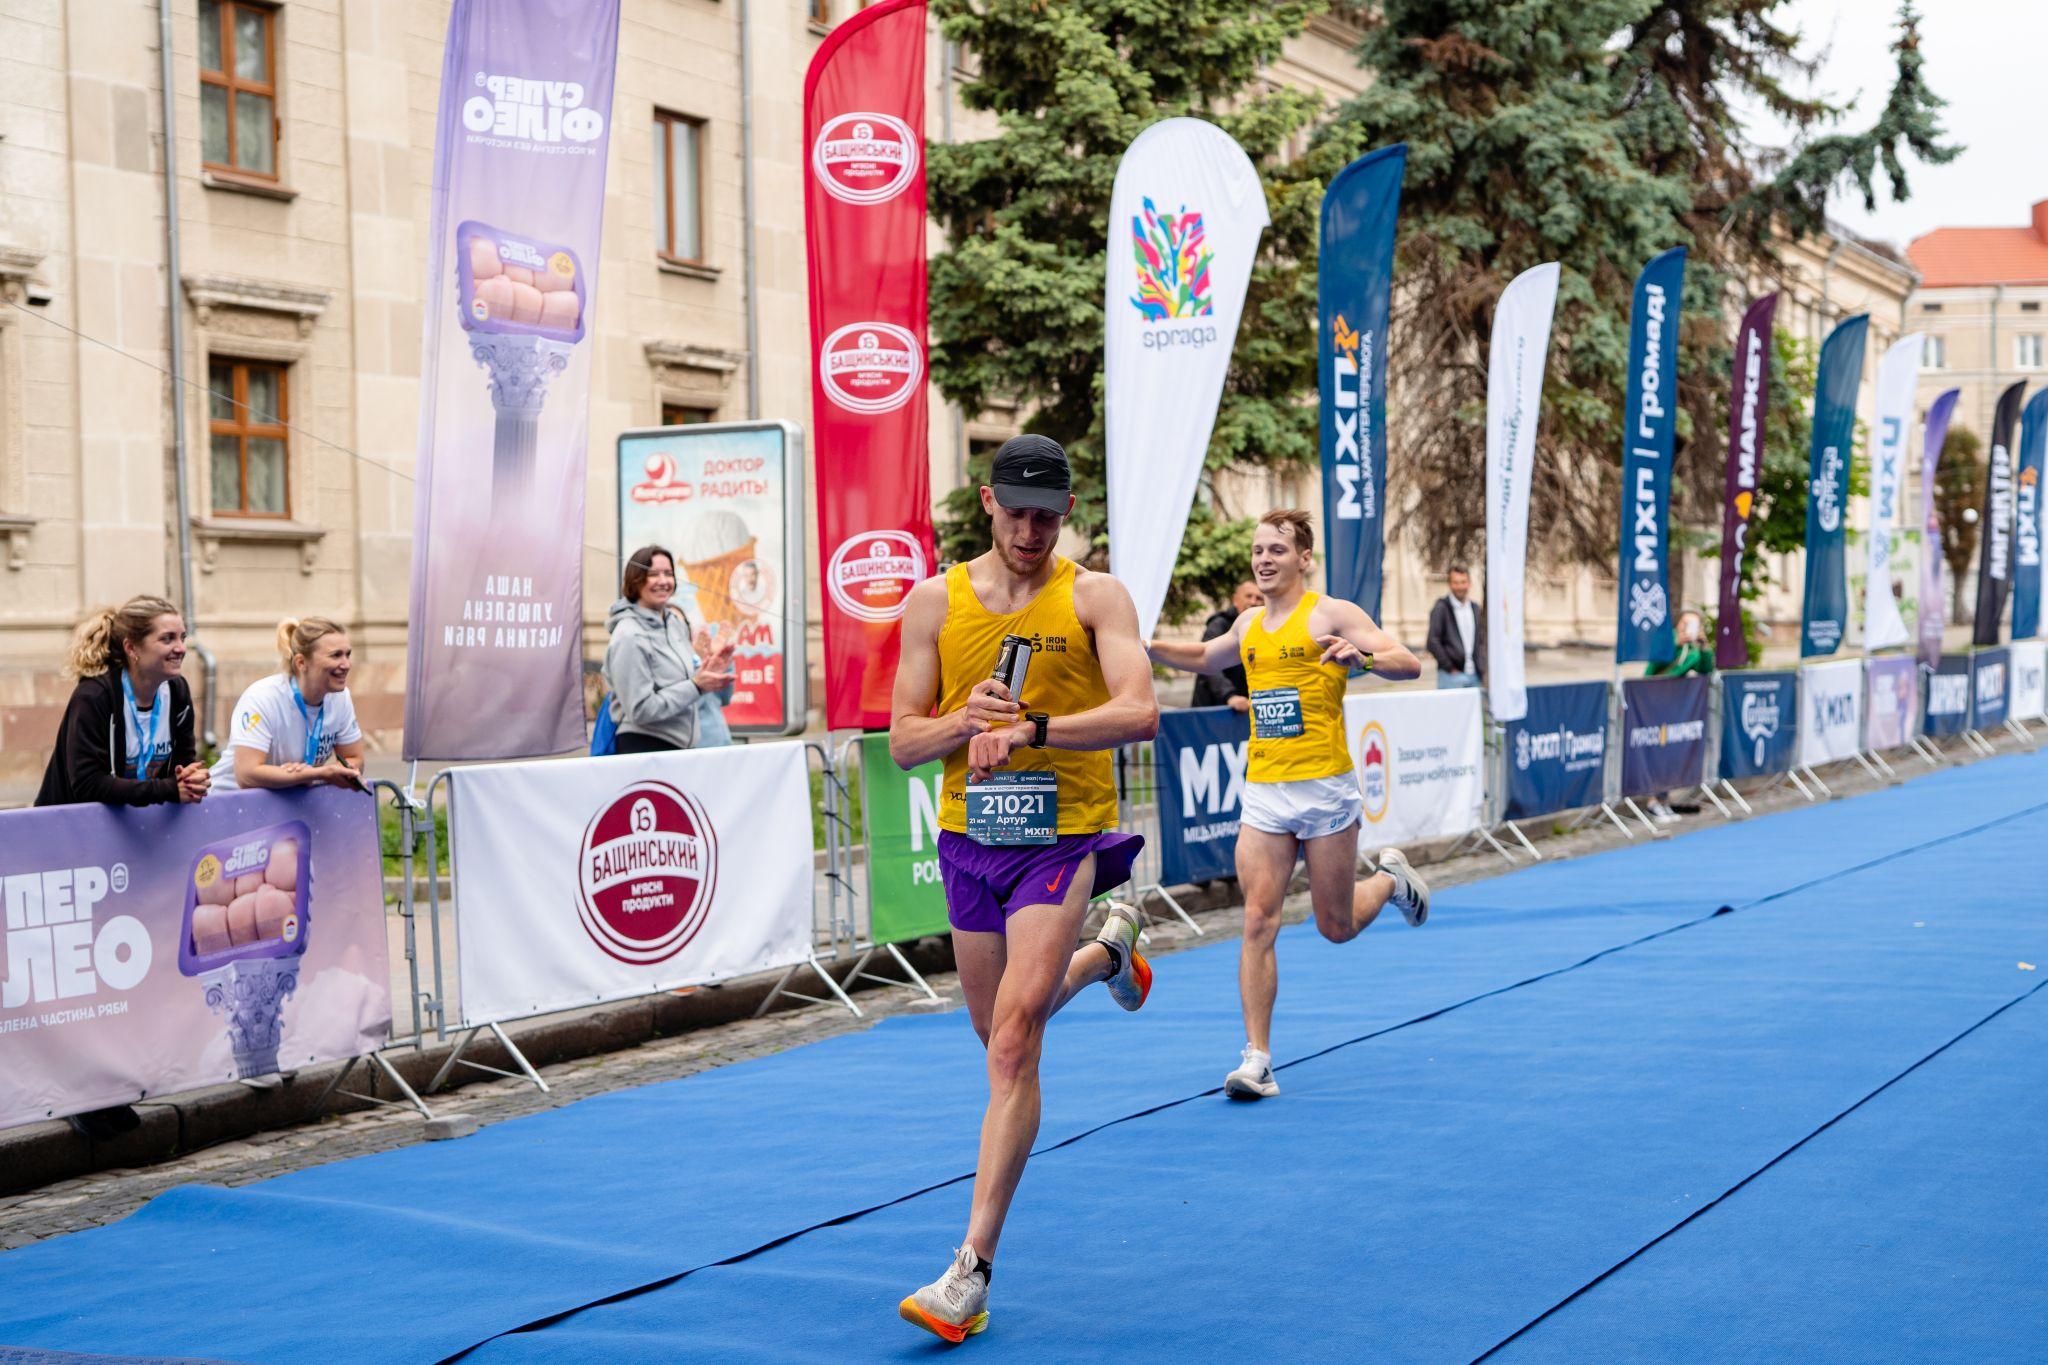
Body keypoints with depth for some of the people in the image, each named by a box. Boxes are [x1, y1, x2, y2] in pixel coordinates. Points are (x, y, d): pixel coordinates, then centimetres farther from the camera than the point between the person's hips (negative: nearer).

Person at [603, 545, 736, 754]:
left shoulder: (675, 620, 9)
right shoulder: (629, 637, -13)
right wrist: (696, 686, -15)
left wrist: (707, 671, 1)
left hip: (682, 746, 7)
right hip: (645, 746, -7)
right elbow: (640, 711, -17)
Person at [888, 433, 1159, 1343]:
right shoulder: (935, 602, 4)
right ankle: (1107, 951, 54)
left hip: (1063, 837, -4)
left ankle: (971, 1270, -12)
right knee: (1000, 1032, 21)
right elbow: (902, 741, 3)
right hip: (969, 838, 5)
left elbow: (1139, 712, -18)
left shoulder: (1094, 597, -4)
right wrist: (965, 720, -18)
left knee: (1012, 1046, -16)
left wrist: (1030, 729, -30)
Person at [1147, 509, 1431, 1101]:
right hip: (1263, 791, 4)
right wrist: (1150, 647, 16)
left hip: (1324, 789, -4)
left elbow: (1409, 664, -14)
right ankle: (1257, 1061, -6)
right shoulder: (1249, 625, 11)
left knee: (1336, 927, 7)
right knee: (1258, 922, -7)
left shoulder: (1331, 614, -6)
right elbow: (1205, 658, 32)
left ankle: (1391, 880, 40)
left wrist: (1362, 655, -34)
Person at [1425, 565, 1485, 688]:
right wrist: (1449, 668, -10)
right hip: (1451, 677, -6)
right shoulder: (1441, 608, -5)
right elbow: (1432, 642, -11)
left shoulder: (1476, 609, 14)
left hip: (1474, 676, 6)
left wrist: (1481, 668, 8)